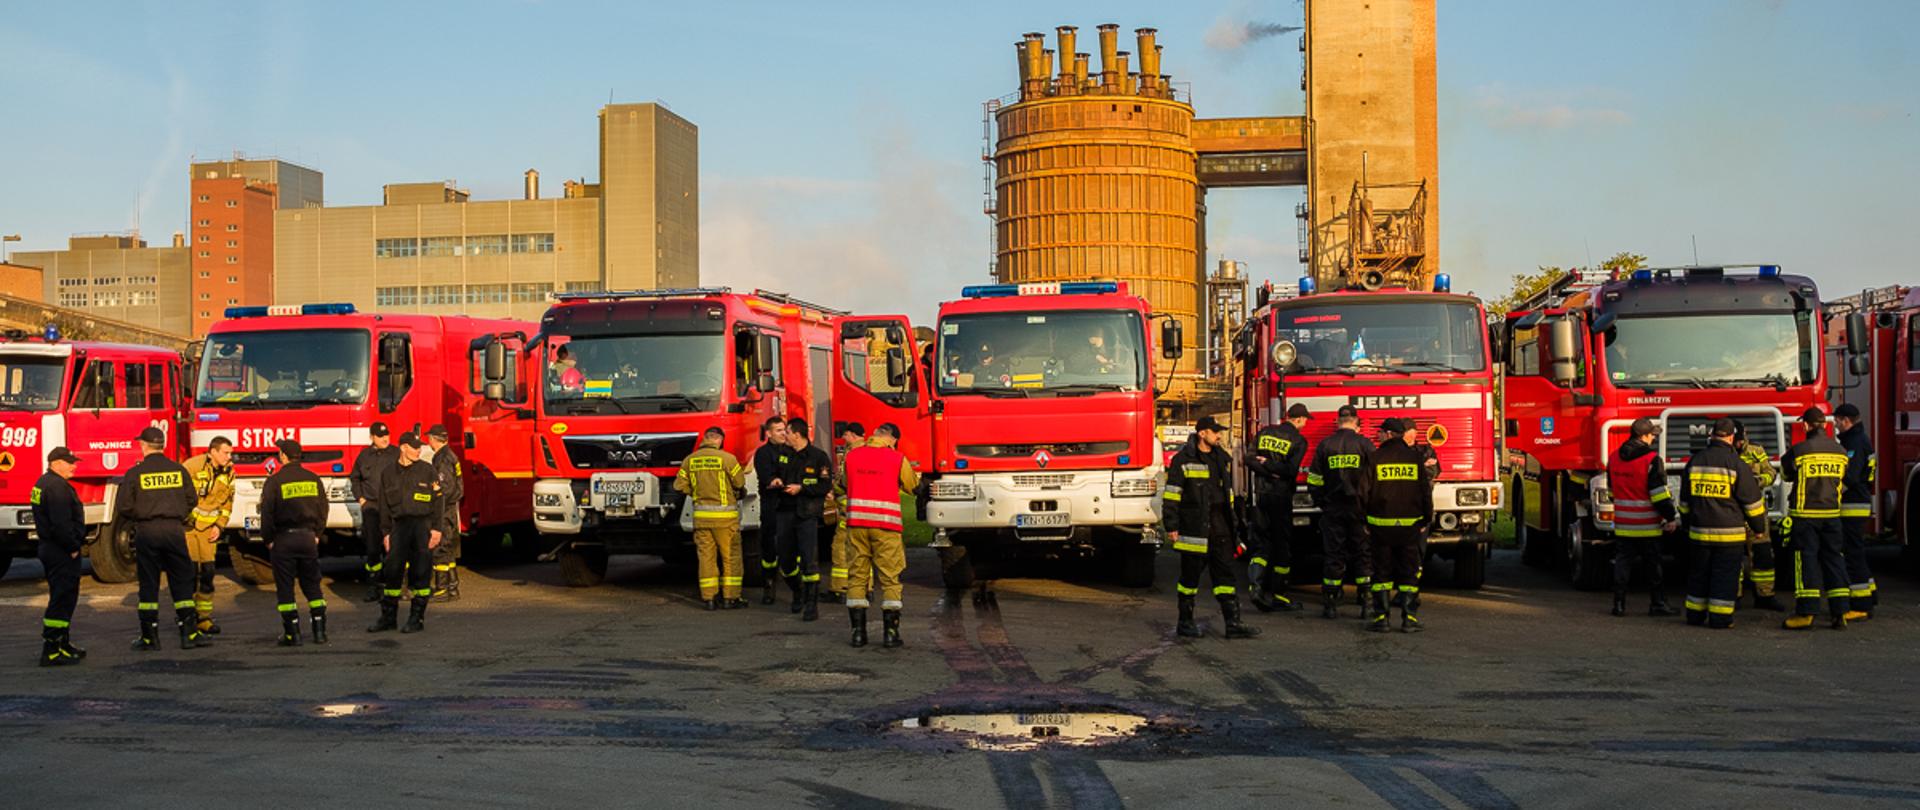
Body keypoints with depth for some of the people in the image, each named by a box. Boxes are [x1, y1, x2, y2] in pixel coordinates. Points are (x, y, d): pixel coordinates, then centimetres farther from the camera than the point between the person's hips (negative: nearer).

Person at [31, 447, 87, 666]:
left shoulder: (44, 483, 15)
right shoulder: (57, 487, -19)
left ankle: (63, 645, 26)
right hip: (62, 553, -11)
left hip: (49, 548, 11)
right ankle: (50, 651, -8)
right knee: (62, 599, -8)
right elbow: (61, 524, -26)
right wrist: (72, 548, -16)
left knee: (63, 598, 18)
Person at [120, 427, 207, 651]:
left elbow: (124, 508, -5)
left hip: (146, 532, -1)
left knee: (148, 584, 6)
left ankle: (149, 636, 9)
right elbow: (191, 501, 6)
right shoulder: (179, 470, 1)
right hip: (174, 530, 1)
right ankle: (189, 632, 5)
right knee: (182, 582, 7)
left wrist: (138, 518, 15)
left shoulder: (135, 473, -4)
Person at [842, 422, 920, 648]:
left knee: (857, 576, 8)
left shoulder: (852, 455, 4)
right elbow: (911, 486, 12)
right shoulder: (898, 459, -2)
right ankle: (890, 633, 0)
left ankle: (858, 631, 7)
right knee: (890, 578, 3)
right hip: (886, 524, -2)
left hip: (856, 521, 2)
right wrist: (915, 475, 32)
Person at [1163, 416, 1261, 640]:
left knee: (1225, 573, 2)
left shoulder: (1222, 458, 15)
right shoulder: (1183, 460, -7)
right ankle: (1185, 622, 13)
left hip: (1219, 525, 6)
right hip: (1194, 526, -6)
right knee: (1191, 573, 2)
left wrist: (1230, 520, 20)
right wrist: (1171, 526, -13)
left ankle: (1233, 624, 2)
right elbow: (1171, 494, -9)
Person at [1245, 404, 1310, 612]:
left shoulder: (1264, 432, 8)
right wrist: (1271, 466, -4)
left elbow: (1250, 459, 0)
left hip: (1261, 494, 5)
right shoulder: (1298, 440, -7)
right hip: (1281, 496, -5)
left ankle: (1255, 583, -9)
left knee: (1266, 542, 12)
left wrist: (1267, 470, -4)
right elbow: (1291, 470, -17)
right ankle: (1276, 593, 8)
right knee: (1283, 545, 6)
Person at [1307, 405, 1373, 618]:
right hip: (1359, 506, -1)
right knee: (1363, 553, 7)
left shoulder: (1325, 445, 1)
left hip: (1332, 508, 1)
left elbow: (1314, 481, 3)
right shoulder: (1365, 444, -4)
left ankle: (1330, 603, 4)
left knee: (1334, 555, 5)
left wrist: (1321, 503, 16)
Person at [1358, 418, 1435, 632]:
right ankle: (1409, 618, 3)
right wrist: (1426, 520, 9)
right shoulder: (1416, 457, 1)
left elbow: (1364, 492, -3)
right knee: (1410, 572, 7)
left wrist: (1365, 520, 7)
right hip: (1411, 524, 1)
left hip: (1381, 524, -1)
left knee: (1382, 572, 7)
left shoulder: (1374, 458, -3)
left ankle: (1380, 617, 4)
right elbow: (1426, 491, 1)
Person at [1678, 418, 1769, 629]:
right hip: (1729, 532, -4)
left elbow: (1685, 500, 15)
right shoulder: (1736, 465, -10)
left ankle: (1695, 614, 18)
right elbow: (1752, 501, -4)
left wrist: (1688, 523, 28)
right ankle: (1719, 617, 1)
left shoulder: (1694, 461, 5)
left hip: (1700, 531, 4)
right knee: (1725, 574, 2)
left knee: (1699, 572, 13)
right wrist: (1759, 526, 9)